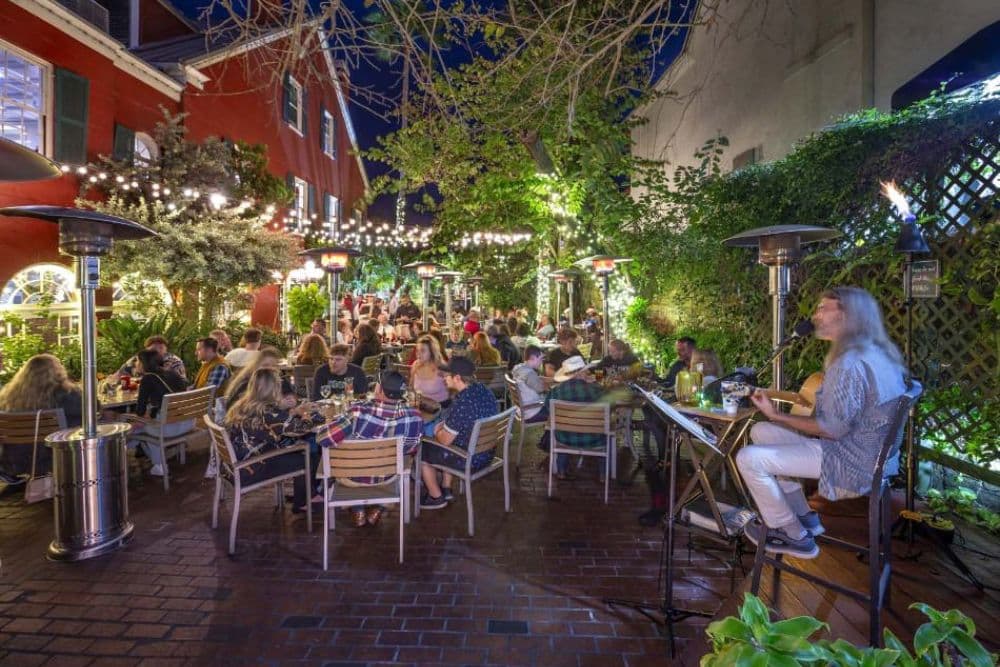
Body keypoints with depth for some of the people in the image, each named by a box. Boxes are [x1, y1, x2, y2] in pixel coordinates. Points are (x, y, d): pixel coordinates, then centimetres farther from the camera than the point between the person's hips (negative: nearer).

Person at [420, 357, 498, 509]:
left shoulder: (461, 402, -29)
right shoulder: (484, 390, -3)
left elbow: (444, 440, -19)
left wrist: (438, 432, 2)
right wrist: (444, 424, 6)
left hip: (470, 461, -8)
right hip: (487, 453, 8)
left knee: (421, 451, 10)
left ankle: (436, 498, 26)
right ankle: (446, 490, 35)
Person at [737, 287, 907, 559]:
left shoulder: (850, 363, -25)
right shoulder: (875, 352, 8)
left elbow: (832, 429, -25)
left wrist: (777, 415, -16)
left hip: (854, 462, -10)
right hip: (869, 451, 10)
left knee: (749, 458, -13)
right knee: (760, 432, 13)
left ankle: (794, 535, 9)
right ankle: (803, 517, 21)